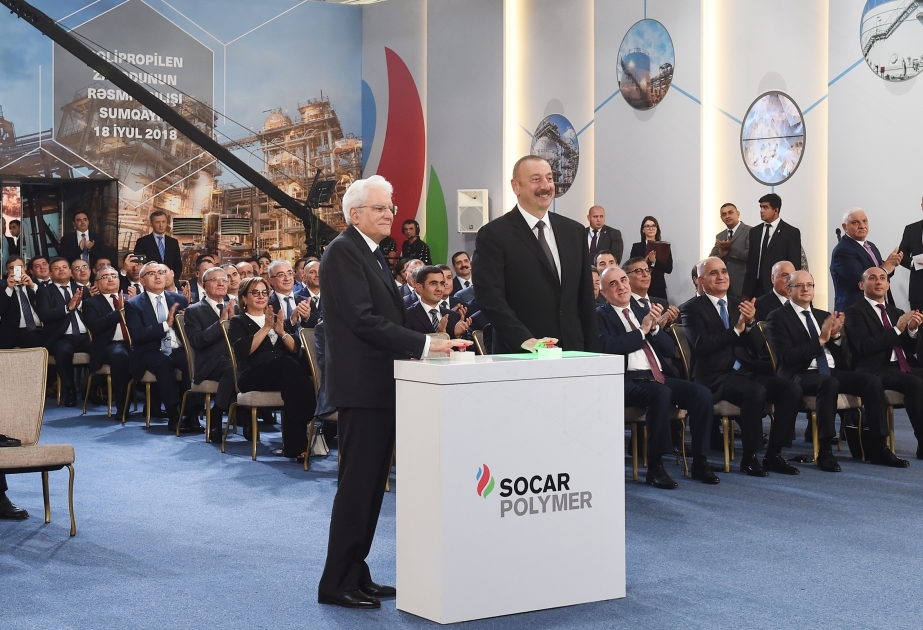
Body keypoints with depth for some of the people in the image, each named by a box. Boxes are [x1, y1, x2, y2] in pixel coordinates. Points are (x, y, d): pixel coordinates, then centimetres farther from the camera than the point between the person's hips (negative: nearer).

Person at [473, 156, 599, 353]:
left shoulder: (574, 231, 11)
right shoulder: (493, 235, -5)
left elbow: (585, 299, 13)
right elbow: (491, 298, -13)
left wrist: (592, 353, 7)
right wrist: (525, 340, -24)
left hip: (572, 352, 4)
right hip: (519, 356, -4)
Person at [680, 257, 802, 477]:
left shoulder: (738, 305, 18)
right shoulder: (692, 308, 1)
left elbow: (757, 345, 10)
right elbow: (701, 345, -15)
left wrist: (749, 323, -9)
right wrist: (736, 329, -18)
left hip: (747, 371, 6)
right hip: (715, 377, -6)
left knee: (792, 388, -16)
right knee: (756, 392, -34)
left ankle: (774, 454, -9)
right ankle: (749, 457, -18)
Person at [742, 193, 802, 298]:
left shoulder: (791, 232, -1)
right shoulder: (754, 231, 13)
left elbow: (795, 266, -3)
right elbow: (751, 263, 13)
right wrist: (746, 293, 6)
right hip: (756, 288, 4)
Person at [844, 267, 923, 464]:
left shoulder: (896, 312, 22)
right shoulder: (855, 312, 2)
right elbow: (864, 346, -14)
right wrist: (898, 329, -15)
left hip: (903, 366, 7)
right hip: (876, 370, -7)